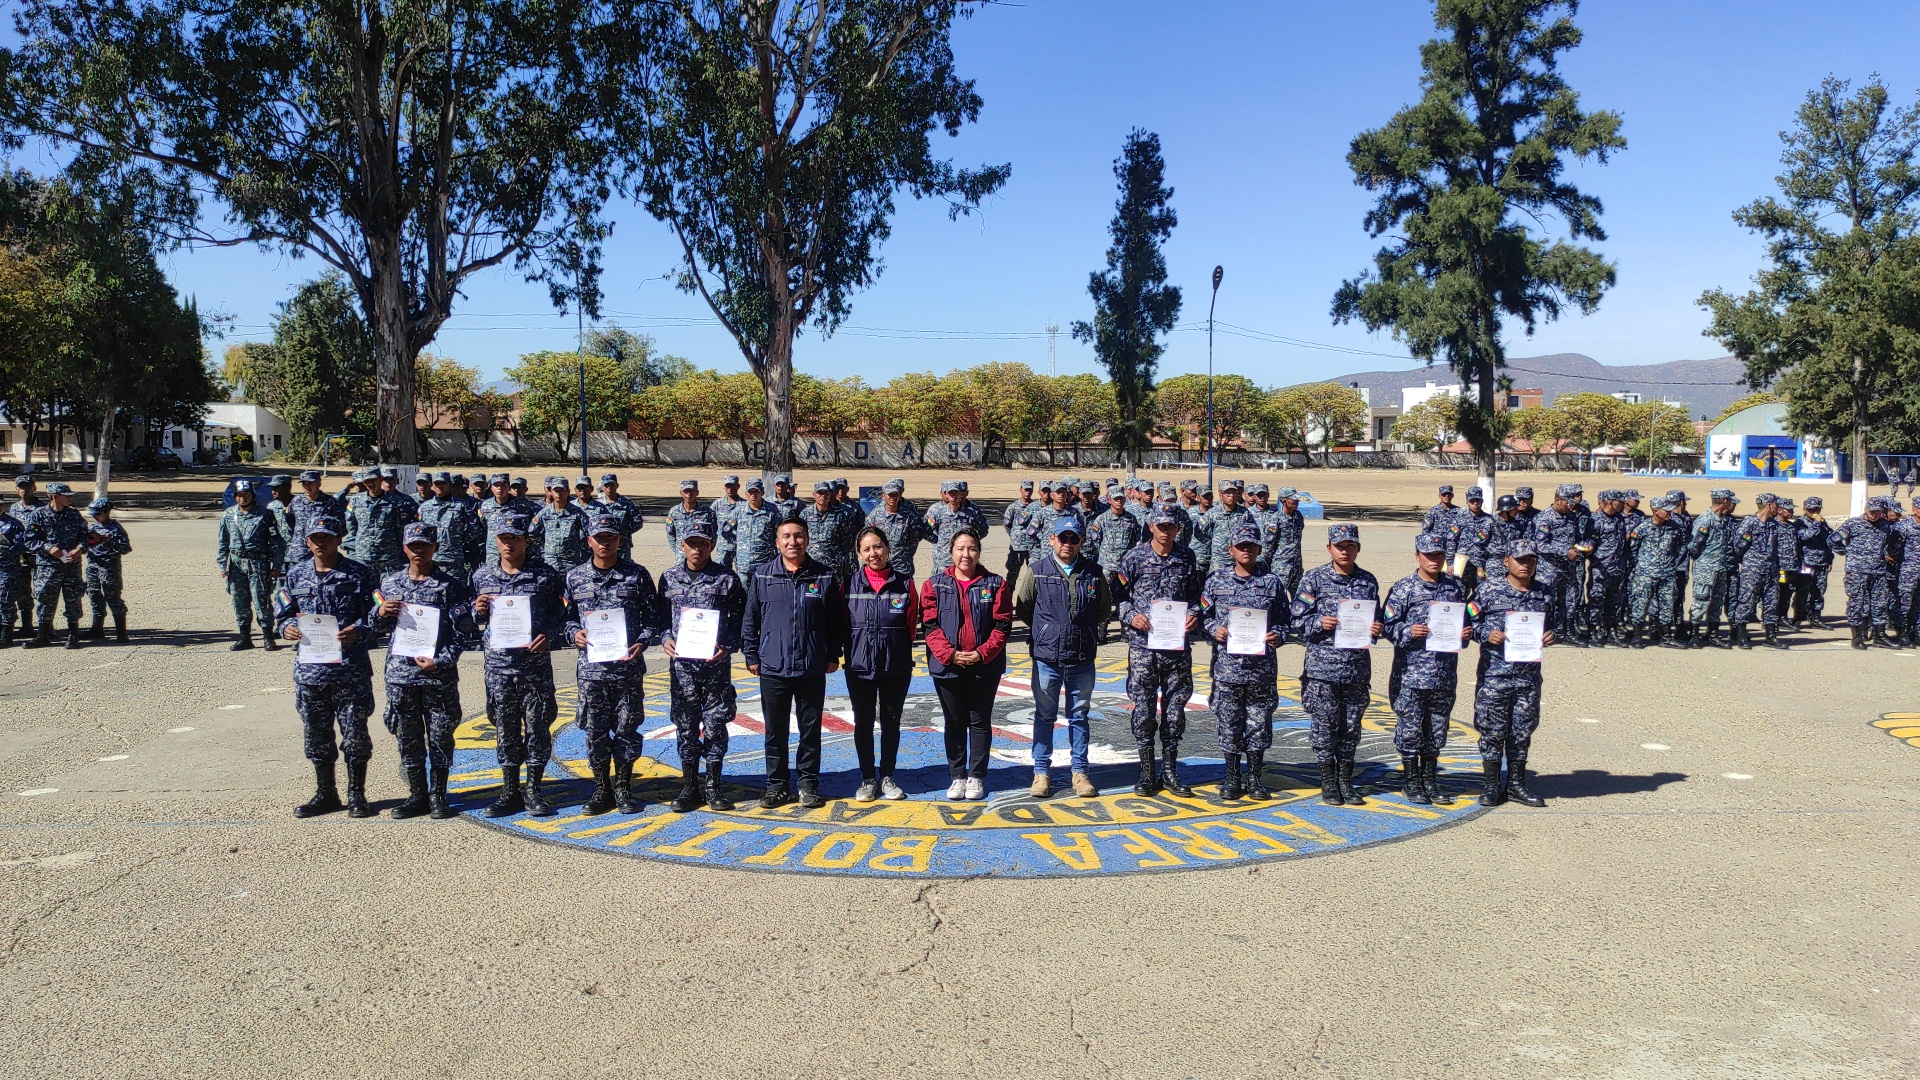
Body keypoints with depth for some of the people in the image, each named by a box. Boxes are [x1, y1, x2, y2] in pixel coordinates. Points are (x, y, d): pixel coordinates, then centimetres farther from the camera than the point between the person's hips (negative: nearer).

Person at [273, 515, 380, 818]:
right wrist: (286, 628, -8)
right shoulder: (296, 575, 10)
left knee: (355, 733, 2)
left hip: (350, 668, -4)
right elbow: (282, 612, 14)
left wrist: (358, 631, -22)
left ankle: (356, 794, 15)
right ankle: (325, 794, 25)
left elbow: (375, 614, -3)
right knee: (316, 734, 12)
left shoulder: (359, 574, -1)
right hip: (309, 668, 4)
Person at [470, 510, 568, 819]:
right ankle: (510, 793, 19)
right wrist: (478, 610, -7)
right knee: (505, 729, 8)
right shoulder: (483, 576, 6)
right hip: (498, 664, 2)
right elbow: (477, 620, 15)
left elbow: (560, 614, 3)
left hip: (535, 664, -2)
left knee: (537, 727, 2)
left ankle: (533, 790, 16)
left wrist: (548, 636, -14)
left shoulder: (545, 575, -2)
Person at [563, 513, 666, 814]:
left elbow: (654, 617, 3)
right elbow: (568, 616, 13)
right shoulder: (575, 577, 5)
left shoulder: (636, 575, 1)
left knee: (627, 729, 5)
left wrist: (643, 642, -13)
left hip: (628, 666, -1)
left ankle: (623, 788, 19)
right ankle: (601, 788, 19)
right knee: (595, 731, 6)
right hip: (591, 667, 1)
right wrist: (574, 633, -7)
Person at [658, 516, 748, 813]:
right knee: (686, 725, 7)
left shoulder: (726, 578, 0)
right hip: (681, 663, 2)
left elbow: (738, 619, 2)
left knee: (716, 724, 3)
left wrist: (727, 647, -12)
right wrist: (665, 640, -6)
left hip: (716, 663, -1)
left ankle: (714, 785, 15)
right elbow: (662, 617, 12)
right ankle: (689, 786, 17)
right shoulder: (669, 578, 6)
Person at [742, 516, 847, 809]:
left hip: (812, 670, 0)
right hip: (773, 668, 0)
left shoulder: (825, 576, 0)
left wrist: (833, 655, 3)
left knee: (811, 730, 8)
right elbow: (750, 620, 7)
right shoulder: (762, 576, 2)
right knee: (775, 731, 8)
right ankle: (776, 785, 20)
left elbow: (836, 620, 5)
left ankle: (808, 784, 20)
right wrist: (751, 656, 4)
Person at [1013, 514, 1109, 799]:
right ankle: (1041, 771, 16)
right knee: (1044, 716, 8)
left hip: (1082, 659, 1)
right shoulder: (1035, 571, -3)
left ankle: (1080, 772, 20)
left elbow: (1104, 609, 14)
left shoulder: (1094, 573, 2)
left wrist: (1087, 631, 10)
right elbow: (1020, 606, 5)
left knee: (1079, 715, 10)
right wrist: (1042, 629, 9)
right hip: (1046, 658, -1)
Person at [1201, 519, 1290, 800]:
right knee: (1228, 724, 4)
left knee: (1259, 723, 6)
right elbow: (1203, 615, 9)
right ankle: (1232, 777, 17)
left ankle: (1255, 778, 19)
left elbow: (1284, 619, 9)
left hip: (1262, 668, 0)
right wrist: (1214, 630, -9)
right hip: (1227, 665, 0)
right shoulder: (1217, 580, 5)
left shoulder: (1273, 582, 6)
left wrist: (1278, 636, -10)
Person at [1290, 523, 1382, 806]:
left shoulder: (1368, 581, 9)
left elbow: (1376, 621, 16)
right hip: (1322, 666, -3)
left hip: (1357, 668, 3)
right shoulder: (1314, 578, 0)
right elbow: (1298, 621, 0)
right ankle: (1329, 783, 14)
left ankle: (1346, 782, 20)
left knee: (1351, 726, 8)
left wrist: (1374, 630, -6)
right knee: (1325, 725, 1)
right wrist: (1319, 623, -18)